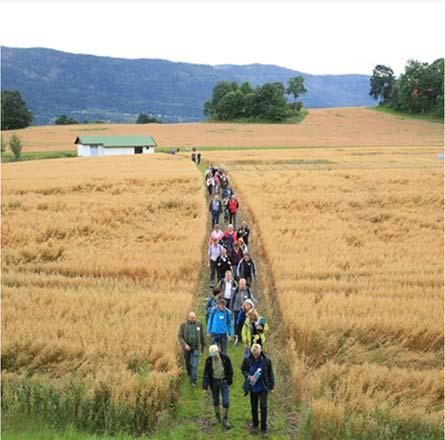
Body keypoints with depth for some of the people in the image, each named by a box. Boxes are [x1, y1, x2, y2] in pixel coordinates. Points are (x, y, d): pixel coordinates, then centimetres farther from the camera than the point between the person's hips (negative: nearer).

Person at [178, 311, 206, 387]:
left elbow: (202, 336, 6)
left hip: (195, 348, 0)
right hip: (187, 348, 1)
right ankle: (190, 374, 43)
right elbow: (180, 336, -9)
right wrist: (185, 345, -24)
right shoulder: (183, 325, -9)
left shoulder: (199, 324, -5)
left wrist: (203, 346, 13)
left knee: (194, 365, -9)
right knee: (188, 363, 17)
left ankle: (193, 381, -5)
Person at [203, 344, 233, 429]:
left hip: (224, 381, -1)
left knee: (226, 401, -3)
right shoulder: (209, 360, -11)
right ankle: (217, 417, 34)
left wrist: (229, 381, 3)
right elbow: (206, 374, -10)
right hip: (214, 381, 1)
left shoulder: (225, 358, -14)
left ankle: (225, 420, 10)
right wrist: (205, 386, -17)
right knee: (216, 400, 13)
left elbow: (230, 370, -1)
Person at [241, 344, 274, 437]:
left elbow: (270, 374, -2)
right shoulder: (248, 360, -10)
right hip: (253, 387, 2)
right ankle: (255, 425, 33)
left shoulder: (266, 361, -12)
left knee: (263, 407, -5)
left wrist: (271, 386, -1)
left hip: (263, 388, -2)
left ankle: (264, 429, 6)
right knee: (254, 407, 14)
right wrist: (248, 376, -13)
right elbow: (243, 369, 6)